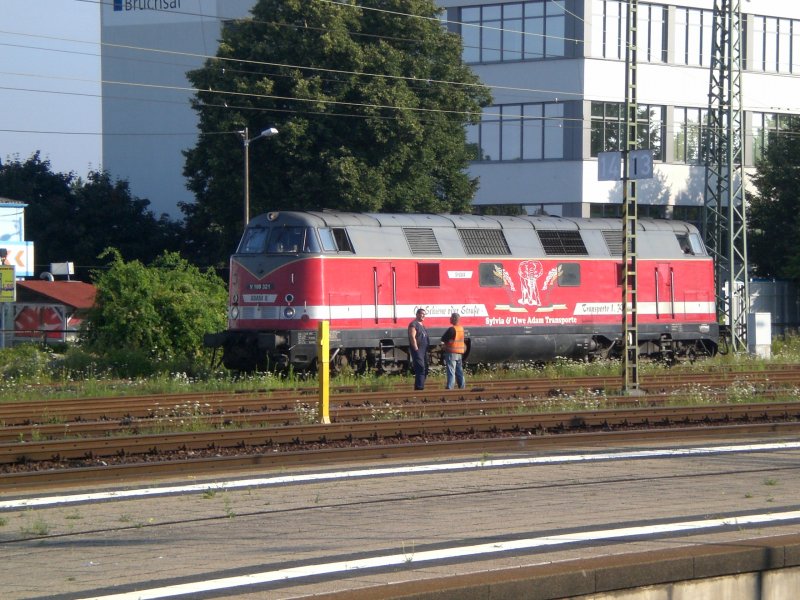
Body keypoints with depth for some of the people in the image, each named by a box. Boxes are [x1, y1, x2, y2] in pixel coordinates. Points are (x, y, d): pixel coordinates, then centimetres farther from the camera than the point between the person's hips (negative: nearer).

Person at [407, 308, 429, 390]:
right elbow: (412, 337, -17)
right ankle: (419, 388, -19)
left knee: (424, 371, 11)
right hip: (417, 350, -10)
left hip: (424, 351, 10)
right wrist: (416, 349, -21)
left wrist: (426, 350, 20)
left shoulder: (422, 325, 21)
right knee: (421, 369, -16)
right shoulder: (414, 324, -9)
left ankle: (419, 388, 16)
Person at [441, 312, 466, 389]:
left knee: (451, 371, -9)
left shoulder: (452, 329, -16)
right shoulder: (461, 329, 8)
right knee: (459, 371, 14)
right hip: (460, 353, 8)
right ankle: (462, 386, 18)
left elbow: (443, 339, -11)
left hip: (451, 353, -8)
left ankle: (450, 387, -13)